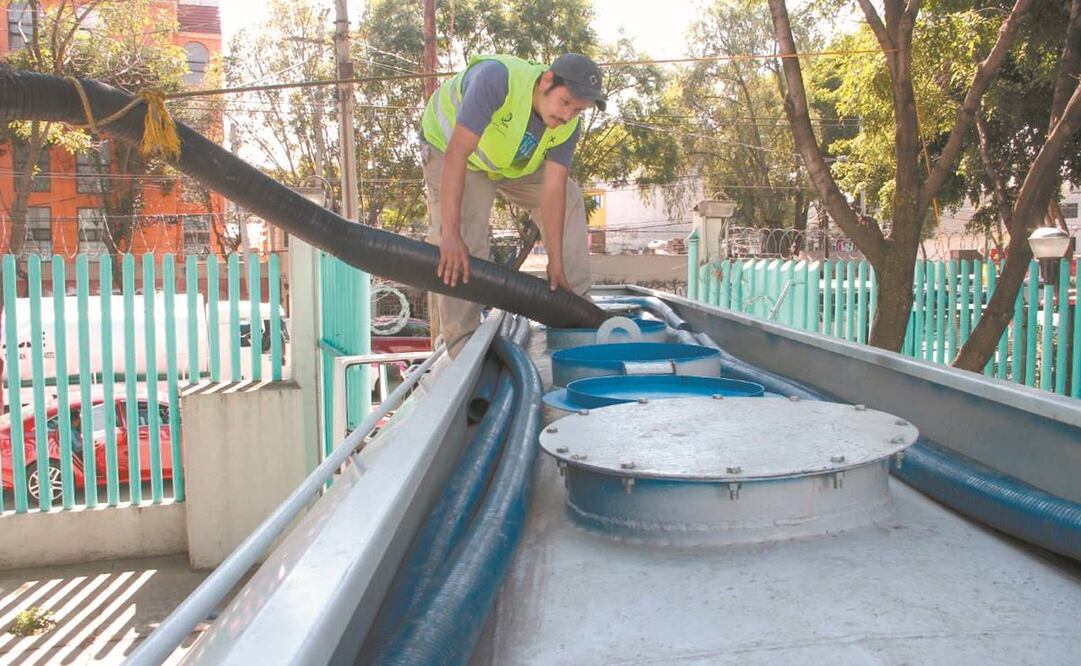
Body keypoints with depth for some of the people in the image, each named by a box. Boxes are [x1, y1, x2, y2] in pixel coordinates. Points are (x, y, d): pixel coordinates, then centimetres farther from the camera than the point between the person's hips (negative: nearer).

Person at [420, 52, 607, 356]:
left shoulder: (568, 127, -21)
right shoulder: (496, 78, -41)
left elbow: (553, 191, -21)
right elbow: (457, 153, -46)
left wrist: (556, 263, -27)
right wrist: (451, 234, -52)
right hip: (448, 146, -6)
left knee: (569, 202, 0)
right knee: (461, 247, -20)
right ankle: (464, 349, -13)